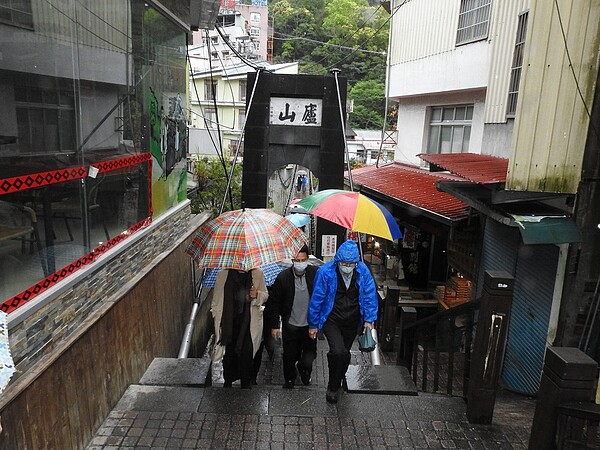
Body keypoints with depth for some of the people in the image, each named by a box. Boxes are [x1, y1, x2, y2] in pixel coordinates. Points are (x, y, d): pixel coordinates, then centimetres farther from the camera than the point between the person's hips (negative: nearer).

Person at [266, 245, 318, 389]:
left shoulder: (316, 274, -11)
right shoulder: (283, 277, -12)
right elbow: (273, 303, -4)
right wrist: (274, 325, -4)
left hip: (310, 324, 0)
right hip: (290, 325, 0)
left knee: (309, 356, 0)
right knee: (289, 357, 12)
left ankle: (302, 367, 35)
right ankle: (289, 380, 40)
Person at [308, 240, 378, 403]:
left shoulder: (363, 271, -11)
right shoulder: (325, 272, -19)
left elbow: (370, 296, 0)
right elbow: (316, 299, -10)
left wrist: (369, 319, -4)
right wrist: (313, 324, -4)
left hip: (352, 322, 3)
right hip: (331, 320, -3)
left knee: (344, 354, 17)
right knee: (339, 352, -22)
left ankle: (336, 384, 44)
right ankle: (333, 387, 4)